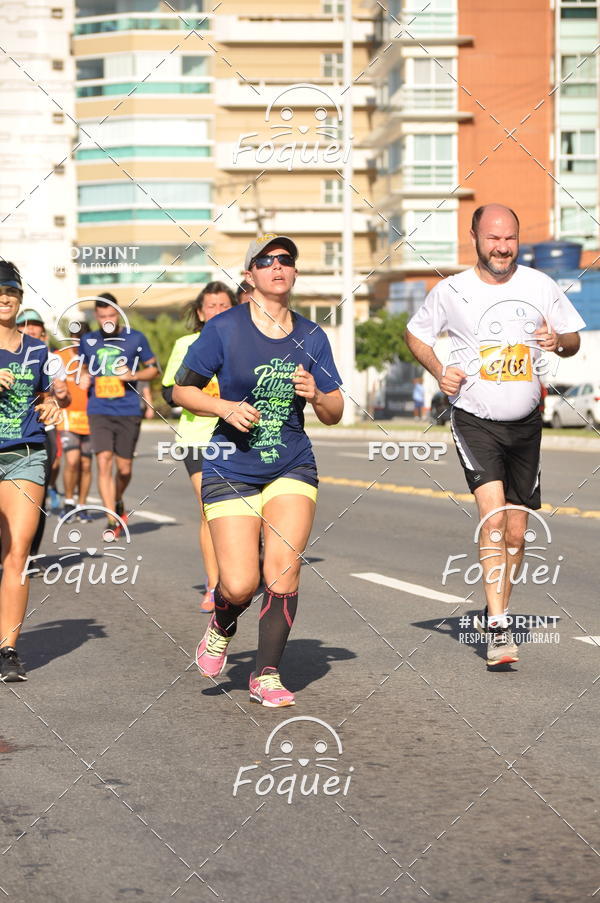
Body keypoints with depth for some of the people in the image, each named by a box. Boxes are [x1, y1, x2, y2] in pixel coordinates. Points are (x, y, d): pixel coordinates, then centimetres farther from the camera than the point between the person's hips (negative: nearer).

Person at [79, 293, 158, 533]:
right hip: (99, 412, 1)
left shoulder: (135, 338, 3)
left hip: (128, 412, 0)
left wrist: (133, 375, -9)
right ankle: (112, 520, -11)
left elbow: (153, 368, 9)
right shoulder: (88, 341, 9)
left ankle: (118, 501, 37)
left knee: (124, 468, 5)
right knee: (104, 462, -14)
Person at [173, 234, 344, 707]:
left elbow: (335, 413, 10)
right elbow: (182, 390, 0)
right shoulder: (224, 329, -5)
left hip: (292, 468, 3)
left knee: (284, 572, -10)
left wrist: (316, 395, -12)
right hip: (231, 469, -2)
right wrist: (225, 407, -17)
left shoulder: (311, 336, 5)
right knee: (240, 585, -9)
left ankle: (266, 676, 5)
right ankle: (221, 629, 27)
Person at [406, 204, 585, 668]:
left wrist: (559, 341, -13)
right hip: (474, 419, -3)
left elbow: (574, 340, 11)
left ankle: (495, 614, 30)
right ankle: (499, 629, -21)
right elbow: (416, 333, 11)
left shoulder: (541, 285, 1)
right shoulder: (451, 291, -4)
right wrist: (440, 370, -6)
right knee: (493, 510, -22)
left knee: (516, 533, 8)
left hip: (526, 422, 3)